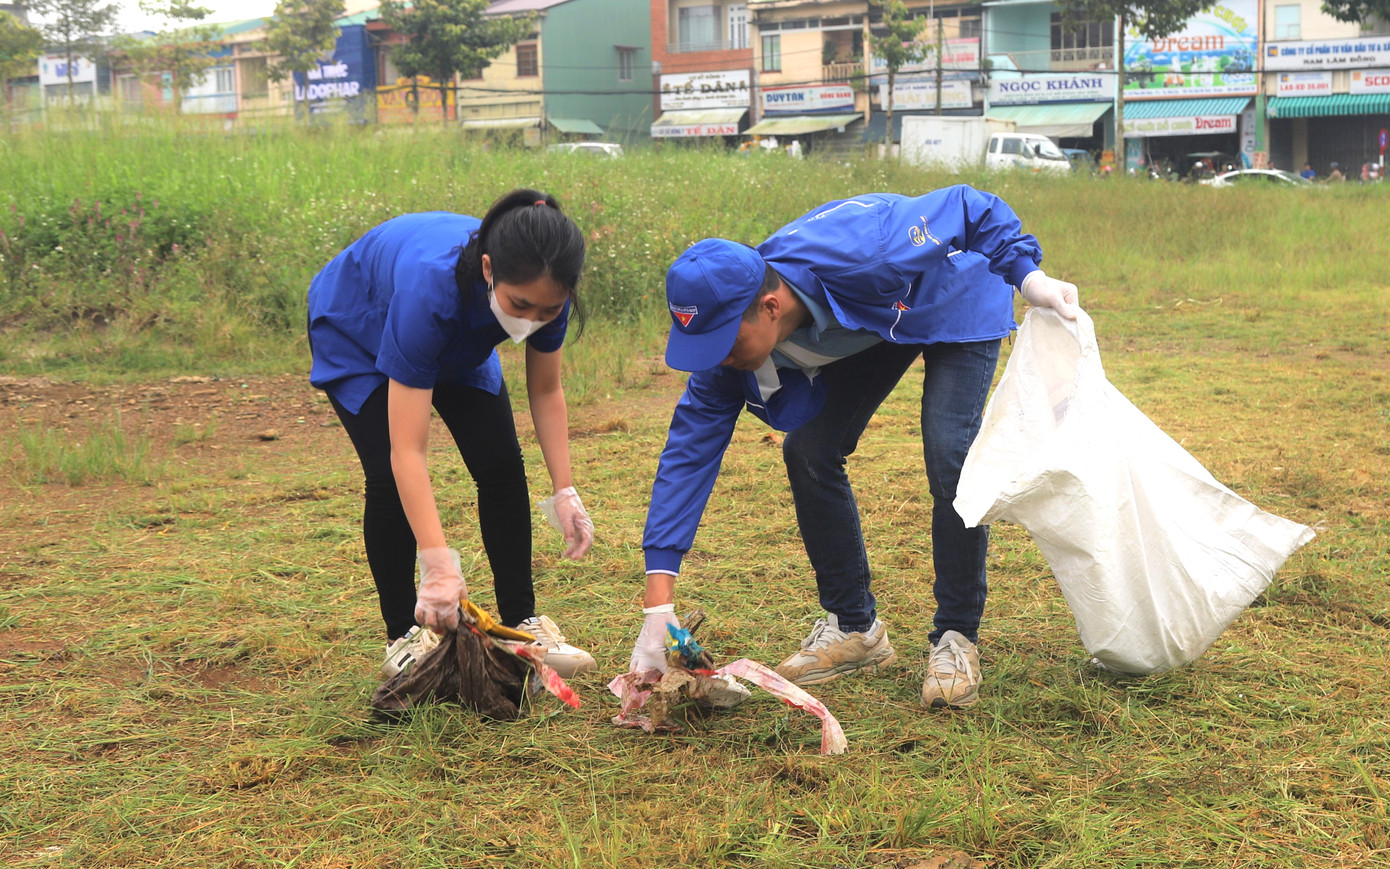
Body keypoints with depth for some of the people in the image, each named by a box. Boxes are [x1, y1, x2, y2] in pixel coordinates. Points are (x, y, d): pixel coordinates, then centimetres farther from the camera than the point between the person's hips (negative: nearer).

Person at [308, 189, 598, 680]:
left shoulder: (542, 290, -32)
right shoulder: (432, 289, -47)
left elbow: (546, 392, -12)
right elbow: (407, 452, -46)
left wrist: (565, 492, -20)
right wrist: (437, 565, -51)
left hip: (459, 339, 5)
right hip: (355, 330, -4)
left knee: (502, 466, -8)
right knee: (390, 480, -18)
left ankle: (522, 624, 3)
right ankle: (404, 635, -3)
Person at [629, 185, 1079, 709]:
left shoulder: (857, 256, -44)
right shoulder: (728, 328, -26)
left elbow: (973, 208, -27)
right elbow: (689, 451, -24)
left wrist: (1028, 277, -37)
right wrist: (658, 606, -28)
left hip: (959, 301, -5)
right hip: (871, 324, 5)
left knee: (950, 456, -22)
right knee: (808, 451, -8)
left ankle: (956, 639, -6)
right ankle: (853, 628, 8)